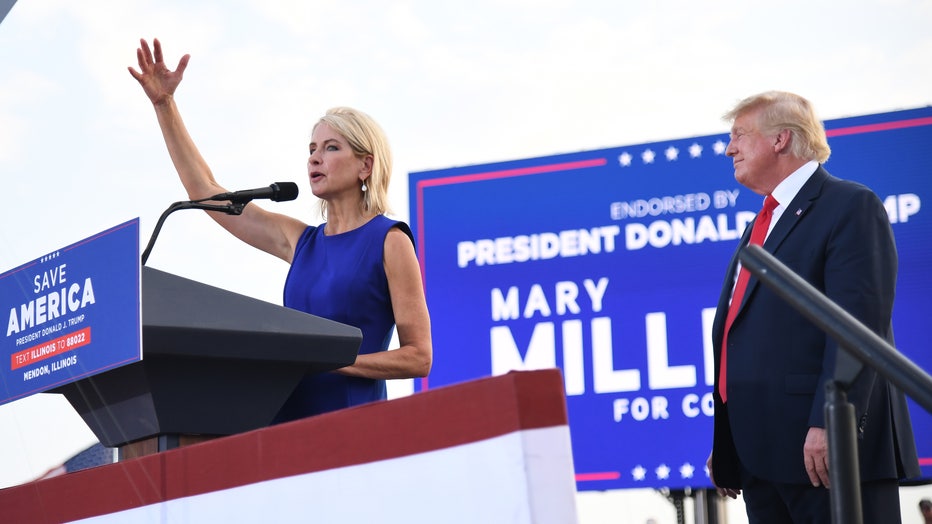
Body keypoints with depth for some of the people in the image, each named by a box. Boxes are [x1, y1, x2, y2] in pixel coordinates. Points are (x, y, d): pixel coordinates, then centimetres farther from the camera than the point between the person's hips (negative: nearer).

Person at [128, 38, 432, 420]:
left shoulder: (389, 241, -3)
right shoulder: (302, 241, 15)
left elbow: (418, 356, -7)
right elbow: (206, 192, 19)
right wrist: (164, 105, 15)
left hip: (353, 423, -5)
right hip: (290, 423, 5)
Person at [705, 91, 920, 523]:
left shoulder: (850, 206, -5)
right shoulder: (762, 224, 23)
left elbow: (858, 325, -17)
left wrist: (830, 423, -25)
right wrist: (724, 446, 18)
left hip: (827, 451, -8)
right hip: (763, 455, 8)